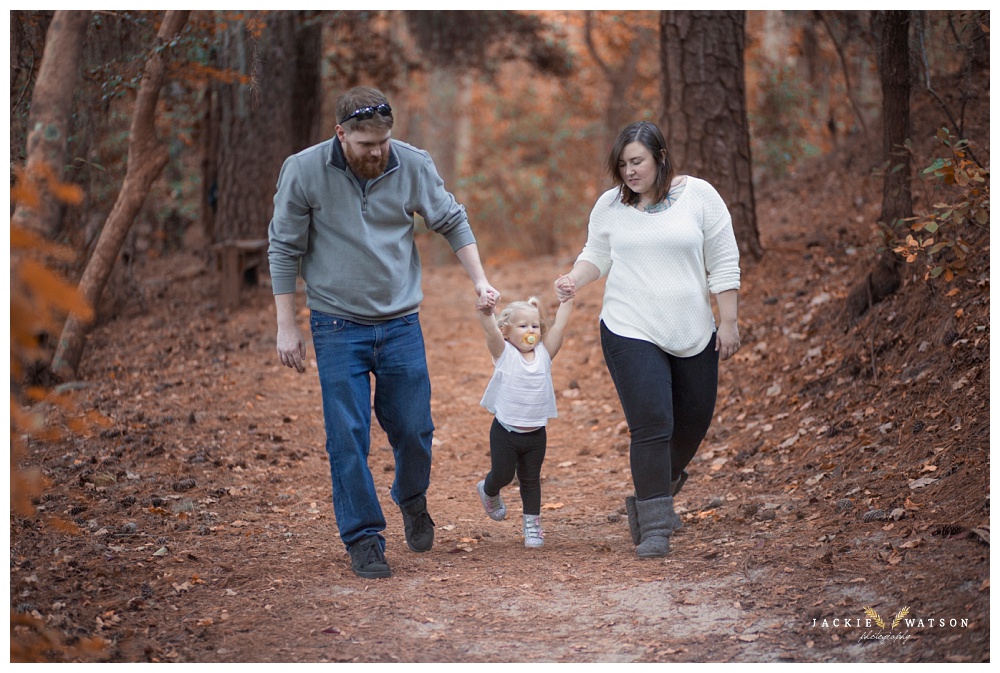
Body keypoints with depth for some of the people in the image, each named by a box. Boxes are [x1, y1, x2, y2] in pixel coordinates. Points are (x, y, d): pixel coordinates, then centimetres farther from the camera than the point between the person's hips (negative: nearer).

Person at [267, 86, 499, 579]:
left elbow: (452, 222, 8)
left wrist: (480, 281, -2)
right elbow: (284, 249, -3)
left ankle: (412, 500, 37)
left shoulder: (413, 165, -6)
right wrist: (286, 326, -4)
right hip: (337, 326, -2)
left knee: (413, 429, 7)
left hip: (401, 322, 2)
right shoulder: (304, 171, -11)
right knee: (348, 439, -2)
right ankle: (363, 538, 12)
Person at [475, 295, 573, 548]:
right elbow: (491, 330, -24)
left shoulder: (544, 353, 2)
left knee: (531, 480, 11)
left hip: (535, 434, 3)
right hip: (505, 432, -3)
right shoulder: (504, 354, -7)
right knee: (502, 475, 6)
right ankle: (489, 492, 39)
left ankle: (532, 524, 23)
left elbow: (560, 326, -6)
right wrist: (486, 312, -43)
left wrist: (566, 300, -17)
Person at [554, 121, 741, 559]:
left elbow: (723, 262, 1)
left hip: (693, 334, 2)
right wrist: (574, 280, -7)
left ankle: (656, 495, 38)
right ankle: (654, 526, -5)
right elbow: (596, 255, 15)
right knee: (651, 425, -13)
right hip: (631, 333, -2)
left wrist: (728, 322, -2)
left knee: (693, 423, 12)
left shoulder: (698, 195, -2)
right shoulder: (609, 206, 3)